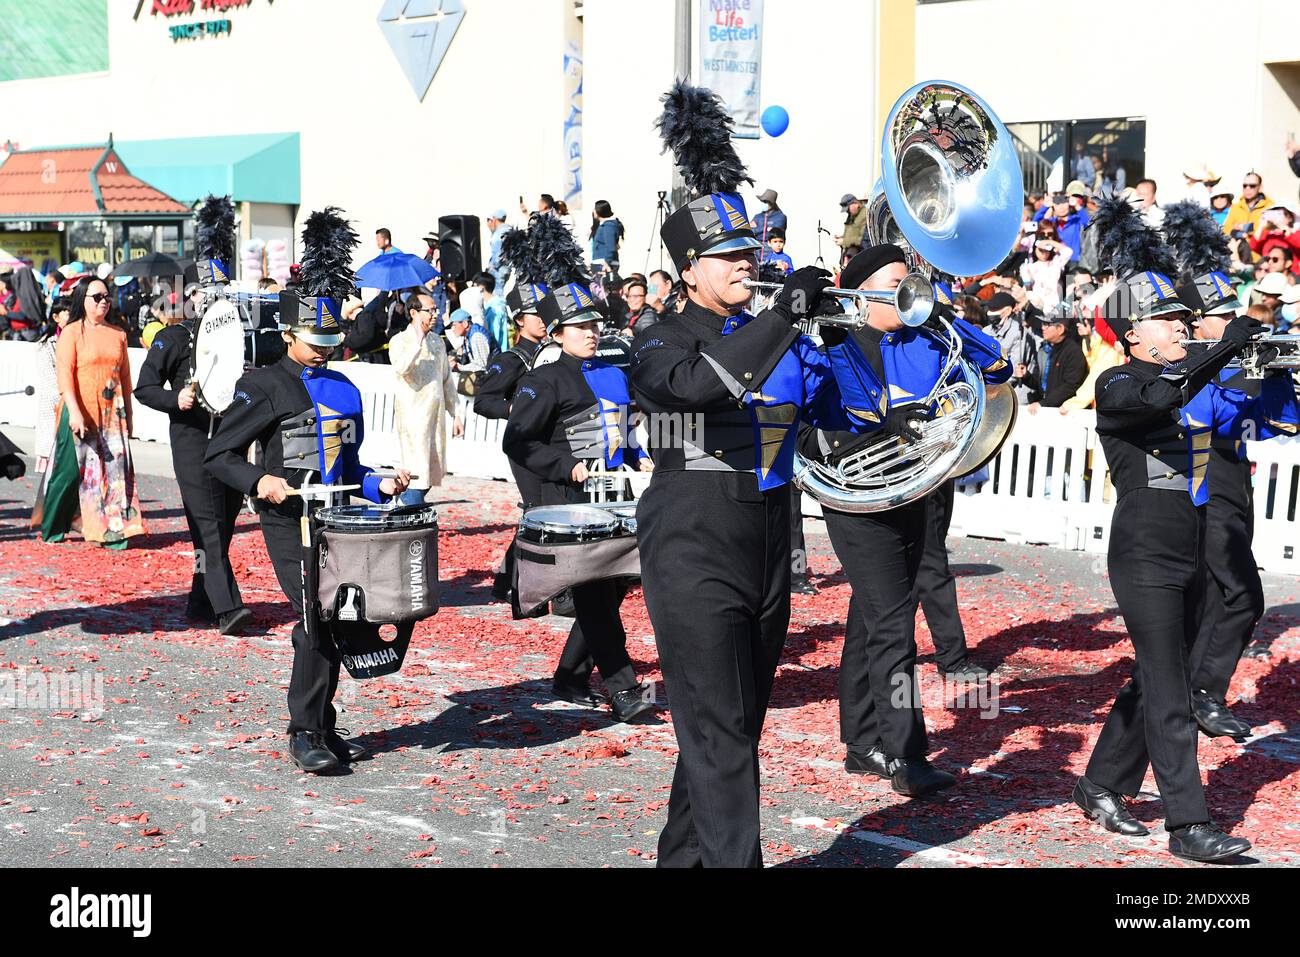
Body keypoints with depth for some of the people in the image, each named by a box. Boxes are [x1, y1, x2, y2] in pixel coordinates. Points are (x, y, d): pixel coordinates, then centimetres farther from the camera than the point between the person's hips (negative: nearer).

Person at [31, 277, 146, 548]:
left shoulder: (118, 334, 12)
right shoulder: (72, 333, -2)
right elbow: (65, 375, -10)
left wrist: (128, 414, 14)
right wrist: (75, 412, -19)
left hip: (112, 413, 4)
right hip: (80, 411, -4)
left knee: (115, 467, -4)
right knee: (73, 468, 0)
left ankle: (113, 529, -2)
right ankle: (52, 528, 16)